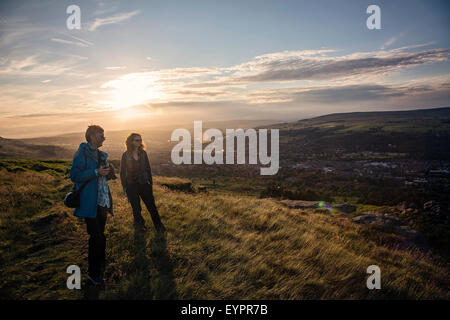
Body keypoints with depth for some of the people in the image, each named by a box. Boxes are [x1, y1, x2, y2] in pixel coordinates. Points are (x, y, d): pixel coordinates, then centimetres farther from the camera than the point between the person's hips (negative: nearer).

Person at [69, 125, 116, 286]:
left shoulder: (102, 155, 17)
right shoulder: (82, 152, -7)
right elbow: (74, 175, -16)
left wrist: (109, 173, 5)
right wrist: (96, 172, -22)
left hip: (103, 201, 7)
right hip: (90, 203, -7)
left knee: (99, 235, 16)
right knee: (97, 237, -6)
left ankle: (100, 263, 30)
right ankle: (93, 272, 9)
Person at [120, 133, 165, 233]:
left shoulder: (143, 153, 1)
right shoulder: (125, 155, -6)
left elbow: (148, 168, 9)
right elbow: (122, 172, -1)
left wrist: (151, 182, 8)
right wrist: (125, 188, -2)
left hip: (144, 184, 2)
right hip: (132, 186, -2)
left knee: (151, 205, 3)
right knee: (136, 208, 9)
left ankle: (158, 225, 16)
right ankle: (139, 225, 29)